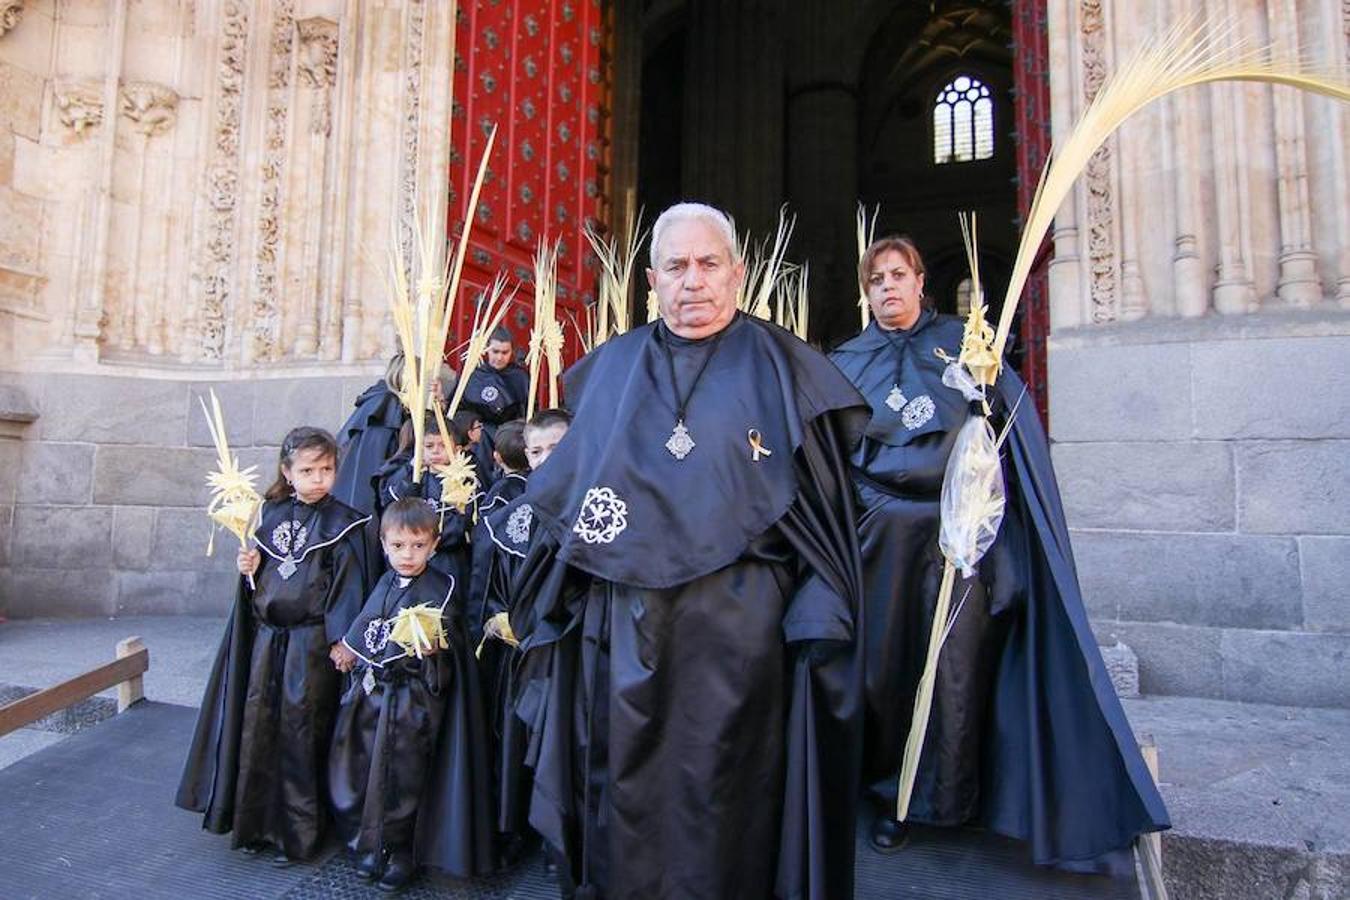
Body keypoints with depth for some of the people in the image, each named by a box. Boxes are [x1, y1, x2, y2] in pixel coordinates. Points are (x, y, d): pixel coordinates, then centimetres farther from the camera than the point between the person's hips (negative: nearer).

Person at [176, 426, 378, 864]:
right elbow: (259, 573, 18)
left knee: (300, 731, 1)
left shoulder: (342, 522, -8)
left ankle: (297, 831, 18)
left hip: (312, 642, -5)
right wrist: (249, 568, -4)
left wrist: (341, 638, -15)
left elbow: (348, 582, -11)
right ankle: (255, 822, 29)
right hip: (266, 636, 5)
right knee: (256, 725, 11)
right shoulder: (271, 513, 7)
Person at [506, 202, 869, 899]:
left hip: (737, 626, -2)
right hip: (621, 627, 3)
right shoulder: (611, 368, 11)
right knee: (626, 797, 12)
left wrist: (820, 624, -10)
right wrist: (552, 615, 10)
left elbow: (823, 500, -2)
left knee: (724, 798, 8)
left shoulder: (779, 367, 2)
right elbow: (562, 495, 14)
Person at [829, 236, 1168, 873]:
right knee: (886, 662, 5)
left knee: (958, 663, 3)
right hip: (882, 533, 1)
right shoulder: (847, 361, 11)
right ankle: (890, 796, 22)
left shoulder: (960, 341, 8)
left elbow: (1012, 419, 1)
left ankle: (949, 798, 21)